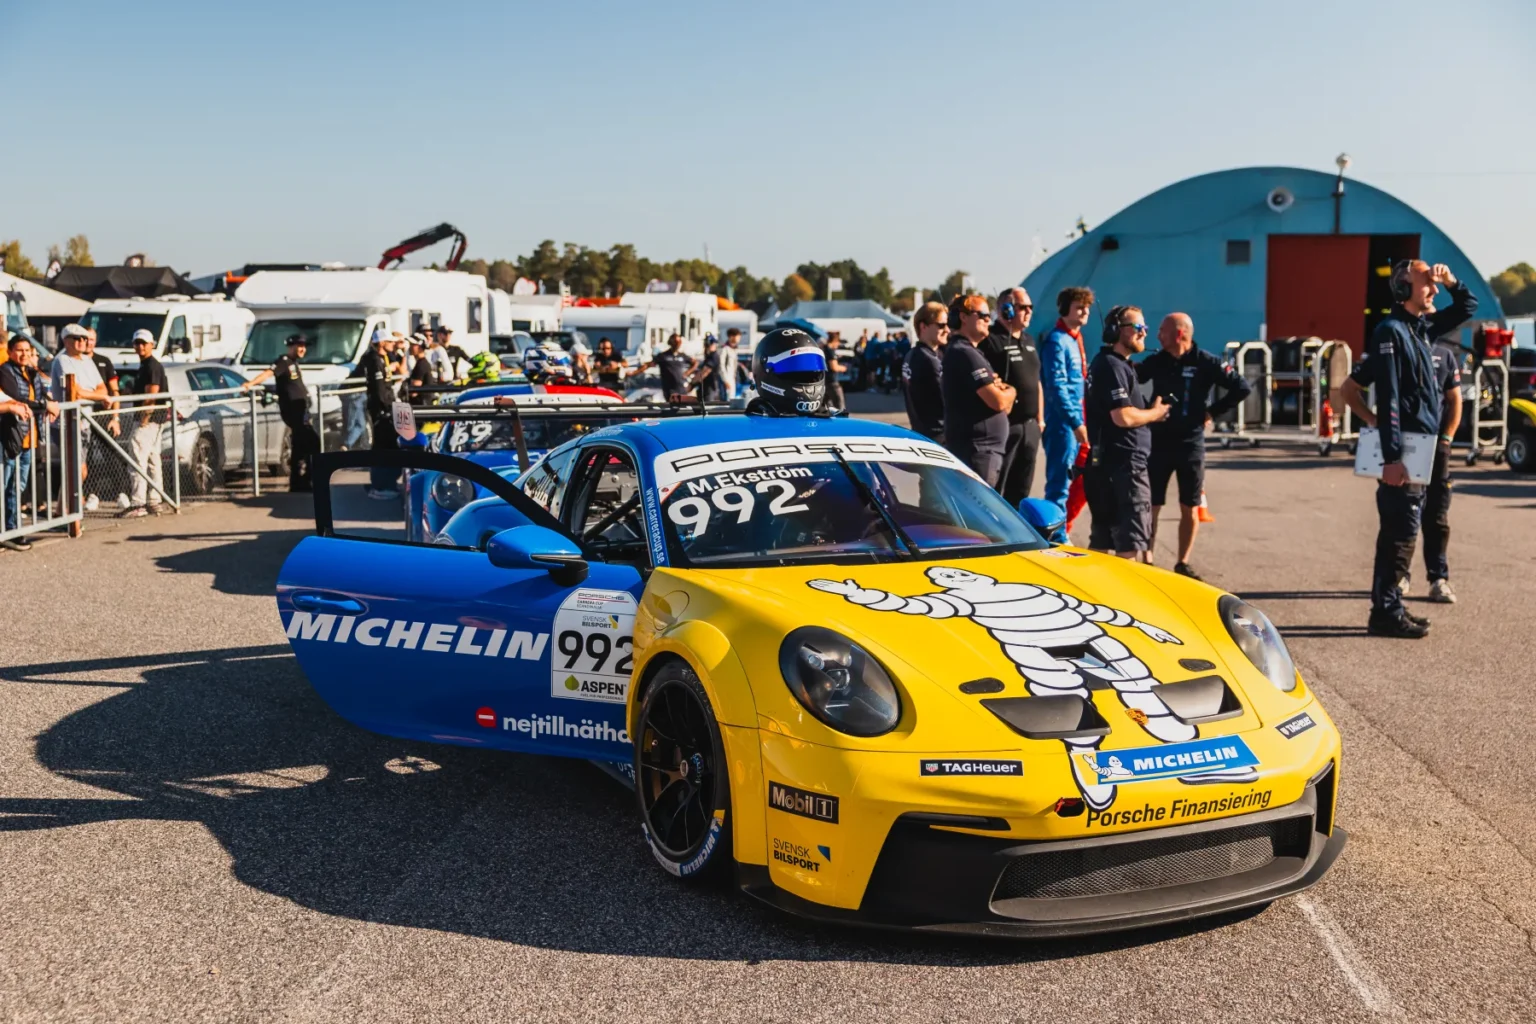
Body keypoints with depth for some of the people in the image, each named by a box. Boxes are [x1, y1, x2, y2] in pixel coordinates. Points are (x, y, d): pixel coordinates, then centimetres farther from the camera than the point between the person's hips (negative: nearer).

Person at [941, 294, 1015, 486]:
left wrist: (1002, 390, 1)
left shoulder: (958, 350, 18)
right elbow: (998, 401, -20)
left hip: (976, 447, 11)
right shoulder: (965, 353, -16)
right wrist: (1011, 392, 2)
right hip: (976, 449, -11)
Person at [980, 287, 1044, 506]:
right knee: (994, 489, -6)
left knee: (1021, 489, 14)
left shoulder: (1029, 341, 18)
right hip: (1003, 426, -9)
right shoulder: (990, 341, -11)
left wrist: (1039, 418, 19)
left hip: (1029, 426, 9)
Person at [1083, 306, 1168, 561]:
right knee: (1132, 541, -9)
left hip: (1107, 462, 10)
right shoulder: (1112, 366, -14)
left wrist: (1150, 409, 9)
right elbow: (1124, 417, -22)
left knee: (1103, 536, 14)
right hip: (1122, 463, -10)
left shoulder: (1109, 364, 18)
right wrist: (1156, 412, -6)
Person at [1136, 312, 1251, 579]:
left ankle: (1183, 564, 18)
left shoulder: (1206, 363, -7)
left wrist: (1213, 412, -6)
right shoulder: (1156, 361, 2)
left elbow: (1242, 388, -6)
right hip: (1158, 442, 2)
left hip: (1191, 444, -1)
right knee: (1151, 505, 1)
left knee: (1190, 508, 7)